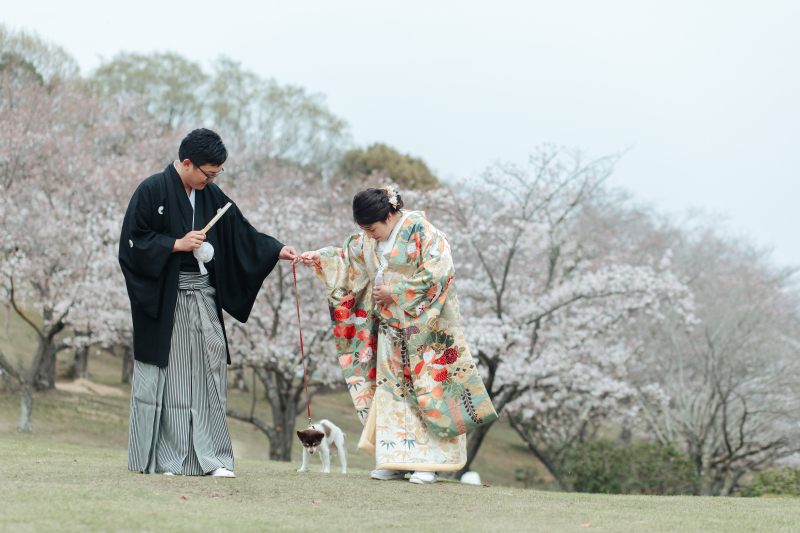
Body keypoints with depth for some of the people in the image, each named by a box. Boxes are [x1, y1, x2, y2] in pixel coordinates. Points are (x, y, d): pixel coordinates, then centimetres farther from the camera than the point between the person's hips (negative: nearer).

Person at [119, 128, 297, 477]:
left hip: (202, 297, 5)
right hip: (163, 301, -5)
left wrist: (277, 250, 1)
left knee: (209, 371, 1)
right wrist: (176, 244, -16)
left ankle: (209, 457, 3)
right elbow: (132, 243, -10)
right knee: (166, 376, -1)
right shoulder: (152, 192, -7)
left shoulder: (211, 196, 11)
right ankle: (162, 459, 6)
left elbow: (241, 233, 13)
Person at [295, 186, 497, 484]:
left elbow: (436, 273, -18)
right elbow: (349, 256, 24)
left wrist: (394, 292, -15)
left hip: (423, 329, -7)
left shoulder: (421, 232, -13)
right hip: (390, 329, 7)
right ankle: (395, 461, 6)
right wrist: (319, 259, 8)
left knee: (425, 390, -6)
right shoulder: (369, 240, 8)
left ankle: (429, 462, -3)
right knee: (389, 390, 3)